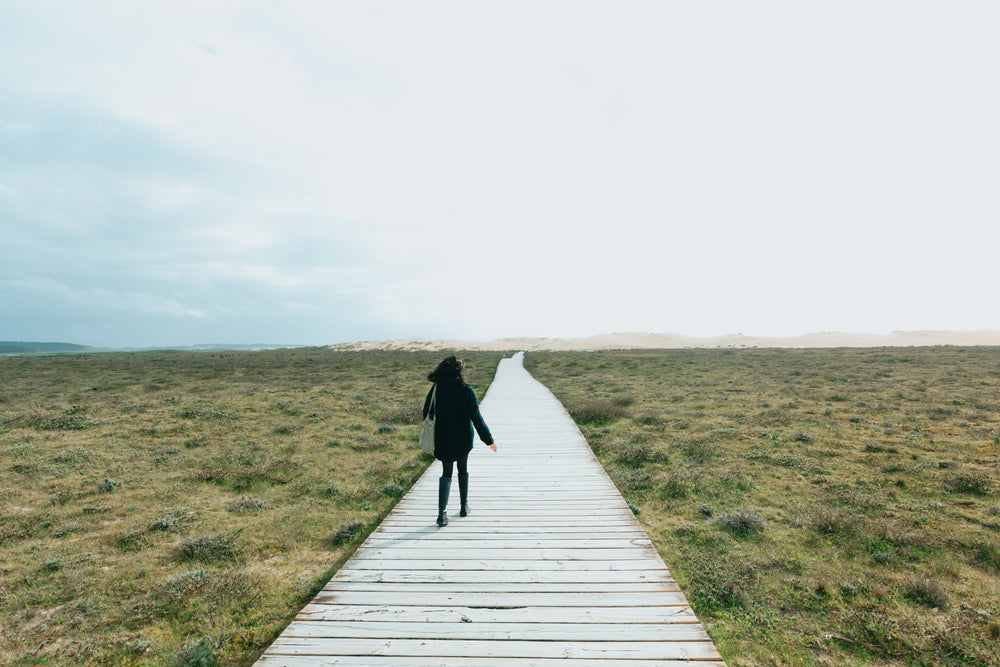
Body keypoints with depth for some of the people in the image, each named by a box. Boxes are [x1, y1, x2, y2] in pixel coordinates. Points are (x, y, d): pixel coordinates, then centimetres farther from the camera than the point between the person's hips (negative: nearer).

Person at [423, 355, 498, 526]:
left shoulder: (436, 389, -7)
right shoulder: (466, 390, -13)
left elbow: (426, 413, 0)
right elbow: (476, 416, -14)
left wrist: (431, 437, 16)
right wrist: (488, 439, -9)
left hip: (443, 438, 1)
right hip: (463, 438, -1)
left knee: (446, 473, 9)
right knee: (463, 470, 20)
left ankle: (442, 512, -5)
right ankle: (464, 507, 31)